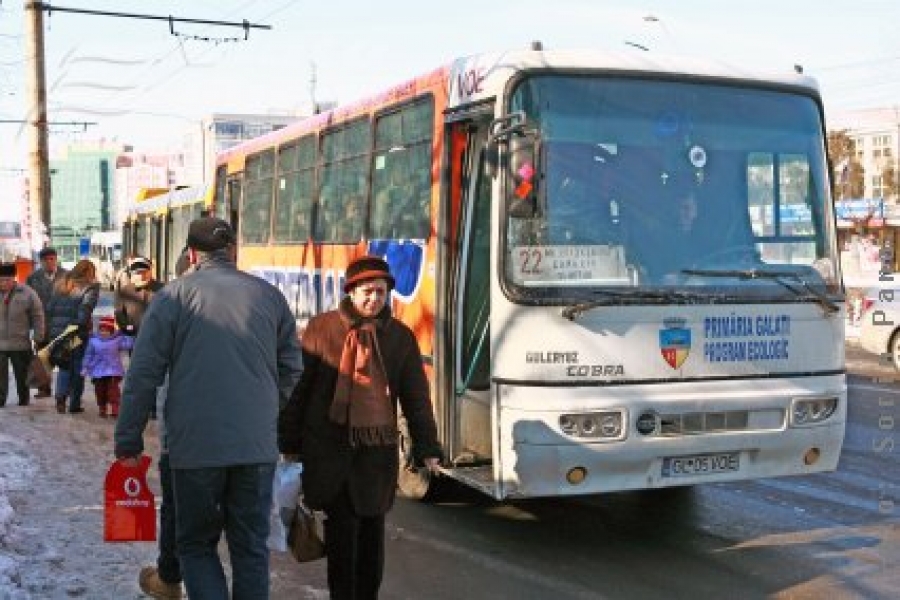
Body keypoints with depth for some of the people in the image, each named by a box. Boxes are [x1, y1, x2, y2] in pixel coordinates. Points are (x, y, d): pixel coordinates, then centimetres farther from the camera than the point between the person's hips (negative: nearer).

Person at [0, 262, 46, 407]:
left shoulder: (27, 294, -5)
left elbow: (37, 317, -2)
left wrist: (38, 338, -6)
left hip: (21, 346, -1)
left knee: (22, 378, 12)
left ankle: (24, 403, 25)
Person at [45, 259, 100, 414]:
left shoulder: (61, 285, 12)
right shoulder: (90, 288, -5)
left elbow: (50, 308, 11)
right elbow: (85, 308, -20)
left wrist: (51, 329, 13)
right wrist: (82, 325, -17)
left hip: (58, 331, 4)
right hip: (78, 333, -4)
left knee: (64, 366, 14)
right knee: (78, 367, 7)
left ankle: (61, 396, -8)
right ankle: (75, 404, 10)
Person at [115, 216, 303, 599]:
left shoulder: (174, 296, -2)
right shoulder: (269, 295, 6)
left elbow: (142, 376, -5)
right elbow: (291, 371, 9)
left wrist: (128, 443, 2)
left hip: (195, 445, -2)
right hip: (258, 447, 2)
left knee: (196, 544, 13)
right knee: (251, 547, 13)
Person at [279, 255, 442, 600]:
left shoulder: (401, 337, 6)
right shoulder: (321, 329, -1)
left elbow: (416, 396, 8)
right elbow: (299, 387, 2)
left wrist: (427, 449, 4)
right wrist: (290, 442, 2)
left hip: (378, 448, 2)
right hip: (328, 446, -2)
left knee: (372, 527, 9)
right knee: (342, 526, -3)